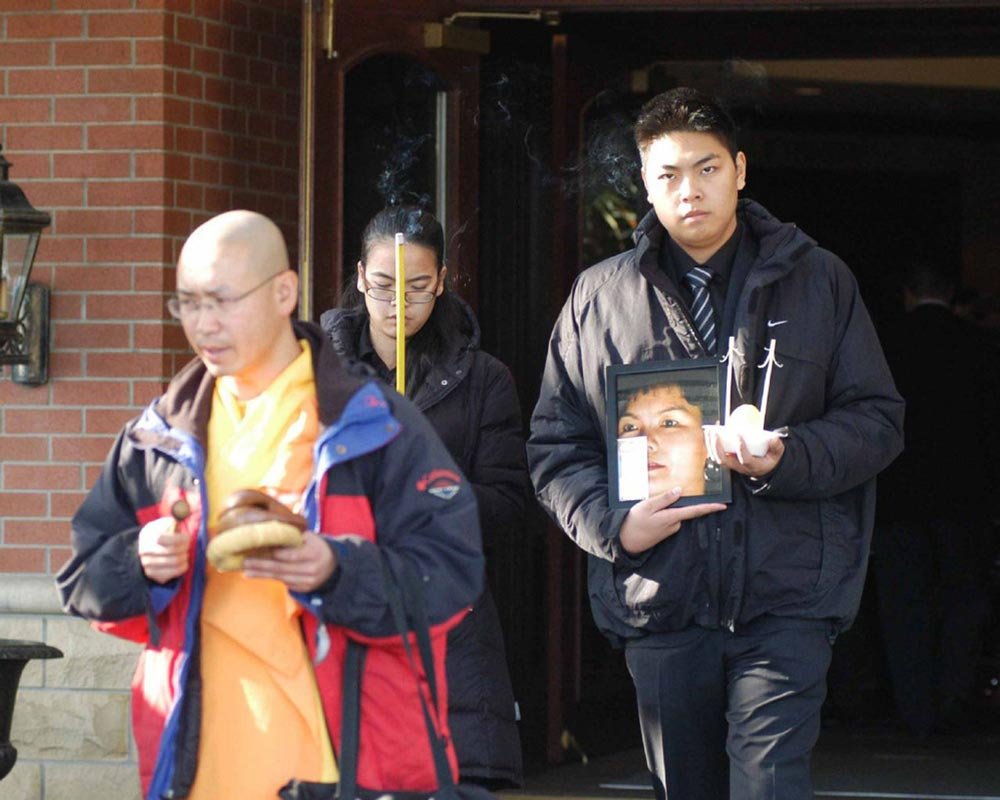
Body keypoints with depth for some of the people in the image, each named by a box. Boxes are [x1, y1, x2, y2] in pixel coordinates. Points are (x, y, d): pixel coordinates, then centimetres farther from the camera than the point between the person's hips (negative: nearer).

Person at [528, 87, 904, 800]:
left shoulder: (818, 280, 8)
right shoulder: (600, 296, 11)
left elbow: (878, 418, 6)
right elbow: (555, 445, 11)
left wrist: (789, 460, -13)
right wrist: (612, 525, -8)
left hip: (786, 595, -2)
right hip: (660, 600, 2)